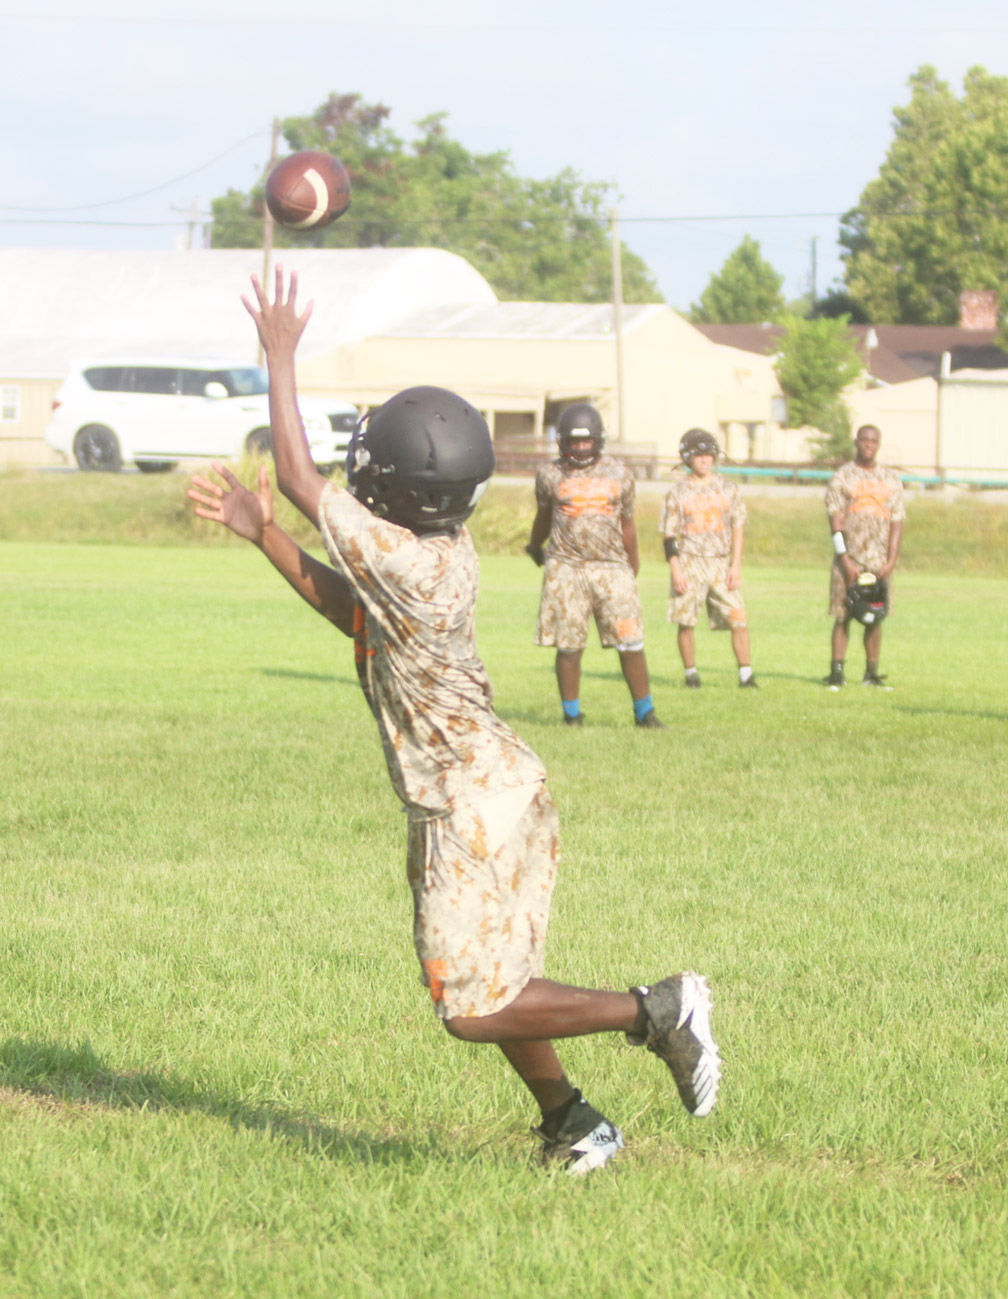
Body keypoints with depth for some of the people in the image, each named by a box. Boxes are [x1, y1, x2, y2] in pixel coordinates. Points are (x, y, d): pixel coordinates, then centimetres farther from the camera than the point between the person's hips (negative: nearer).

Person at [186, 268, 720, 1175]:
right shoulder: (445, 548, 2)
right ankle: (569, 1121, 28)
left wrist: (281, 357, -11)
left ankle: (654, 1012, -4)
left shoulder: (404, 561, -25)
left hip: (466, 805, -9)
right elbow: (354, 613, 17)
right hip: (504, 785, 9)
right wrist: (262, 536, 13)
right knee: (494, 983, 20)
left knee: (476, 1008, -3)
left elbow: (297, 476, -17)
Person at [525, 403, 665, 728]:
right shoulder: (551, 475, 3)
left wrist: (632, 568, 20)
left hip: (612, 567, 1)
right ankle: (571, 713, 13)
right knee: (569, 646, 1)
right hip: (566, 566, -1)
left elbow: (627, 524, 14)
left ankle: (644, 712, 6)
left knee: (630, 643, -3)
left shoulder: (618, 474, 6)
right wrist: (535, 547, 36)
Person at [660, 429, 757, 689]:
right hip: (689, 562, -1)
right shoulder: (678, 492, 2)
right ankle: (691, 673, 15)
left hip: (720, 563, 1)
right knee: (686, 621, 1)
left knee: (738, 620, -7)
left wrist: (736, 565, 0)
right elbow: (670, 534, 1)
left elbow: (738, 528, 9)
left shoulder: (727, 488, 8)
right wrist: (675, 570, -8)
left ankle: (745, 673, -2)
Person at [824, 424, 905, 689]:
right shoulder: (841, 478, 2)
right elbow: (835, 521, -4)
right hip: (849, 559, -3)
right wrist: (846, 560, -13)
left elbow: (897, 522, 8)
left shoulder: (891, 479, 11)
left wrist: (891, 561, -3)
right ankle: (836, 672, -4)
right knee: (842, 616, -5)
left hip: (879, 560, 3)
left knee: (875, 617, 4)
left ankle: (871, 673, 10)